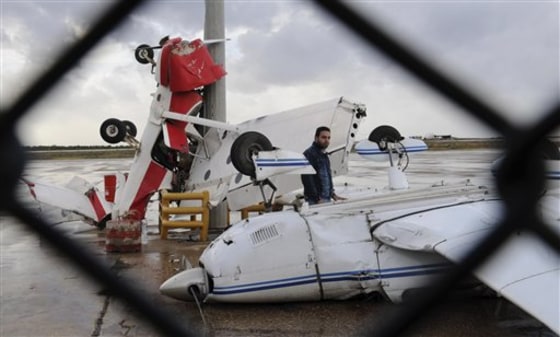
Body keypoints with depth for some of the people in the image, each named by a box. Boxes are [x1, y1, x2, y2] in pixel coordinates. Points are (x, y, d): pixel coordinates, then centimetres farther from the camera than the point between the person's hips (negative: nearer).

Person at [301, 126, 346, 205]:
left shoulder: (325, 155, 17)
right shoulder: (309, 154, -12)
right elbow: (307, 179, -18)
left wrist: (333, 194, 19)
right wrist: (318, 199, -21)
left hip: (327, 199, 9)